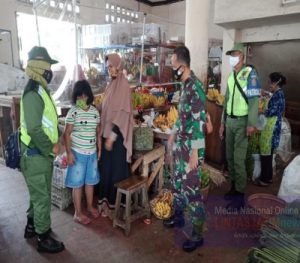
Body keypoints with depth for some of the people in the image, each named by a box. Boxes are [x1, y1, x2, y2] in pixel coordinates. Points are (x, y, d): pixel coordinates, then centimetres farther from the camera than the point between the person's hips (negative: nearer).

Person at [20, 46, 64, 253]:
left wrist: (53, 143, 8)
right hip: (36, 155, -10)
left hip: (40, 153, 10)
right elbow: (34, 129, -28)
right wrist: (51, 148, -17)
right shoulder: (33, 94, -22)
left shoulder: (40, 90, 10)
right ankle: (44, 238, 20)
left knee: (38, 193, 23)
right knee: (42, 196, 3)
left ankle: (32, 226, 41)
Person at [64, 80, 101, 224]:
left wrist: (100, 150, 9)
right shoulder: (73, 112, -10)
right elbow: (67, 134, -9)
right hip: (78, 153, -4)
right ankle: (78, 213, 18)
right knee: (78, 183, 5)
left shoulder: (95, 111, 3)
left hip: (92, 153, 5)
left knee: (90, 181, 17)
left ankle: (90, 206, 35)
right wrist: (69, 153, -14)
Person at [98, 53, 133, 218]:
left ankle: (114, 204, 19)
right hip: (107, 132, 8)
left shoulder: (123, 86, -14)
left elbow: (122, 114, -19)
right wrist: (103, 133, 13)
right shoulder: (111, 85, 12)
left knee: (116, 169, 4)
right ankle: (105, 200, 30)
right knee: (105, 167, 14)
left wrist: (112, 136, -21)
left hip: (117, 135, -8)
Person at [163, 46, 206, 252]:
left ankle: (198, 234, 16)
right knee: (178, 183, 21)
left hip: (191, 147, -9)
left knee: (191, 189, 0)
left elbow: (199, 122, -24)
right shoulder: (185, 85, 9)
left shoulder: (195, 87, -20)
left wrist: (194, 153, -24)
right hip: (181, 144, 9)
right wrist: (174, 134, 25)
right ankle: (178, 216, 41)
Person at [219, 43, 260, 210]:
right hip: (230, 121, 8)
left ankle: (240, 195, 4)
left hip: (242, 122, -7)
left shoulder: (250, 73, -9)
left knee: (239, 159, -7)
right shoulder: (231, 76, 14)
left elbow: (254, 99, -16)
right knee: (230, 157, 12)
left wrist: (251, 124, -21)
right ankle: (234, 187, 26)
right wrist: (223, 122, 16)